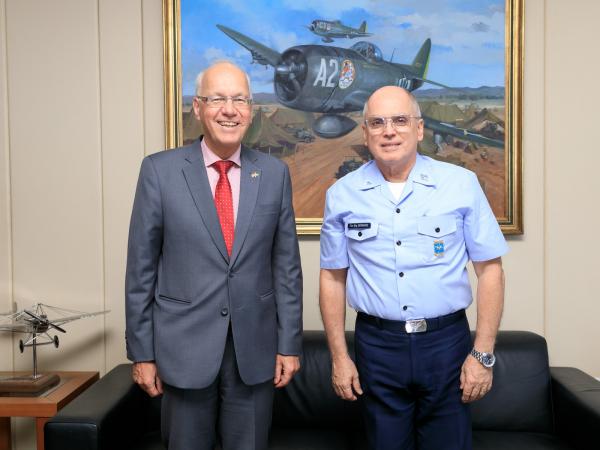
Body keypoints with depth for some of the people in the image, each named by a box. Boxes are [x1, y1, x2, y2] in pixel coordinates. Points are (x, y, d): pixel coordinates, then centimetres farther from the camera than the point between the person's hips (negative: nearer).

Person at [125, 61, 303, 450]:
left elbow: (287, 265, 3)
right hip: (184, 345, -1)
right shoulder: (160, 170, -4)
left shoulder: (275, 173, 1)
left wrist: (290, 344, 2)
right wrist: (141, 352, -2)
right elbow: (141, 267, -2)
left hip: (255, 348, 2)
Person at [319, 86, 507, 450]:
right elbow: (333, 276, 5)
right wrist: (339, 356, 3)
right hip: (377, 345, 1)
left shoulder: (462, 184, -3)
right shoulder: (342, 194, 0)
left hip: (447, 342, 0)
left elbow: (490, 269, -1)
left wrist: (483, 354, -5)